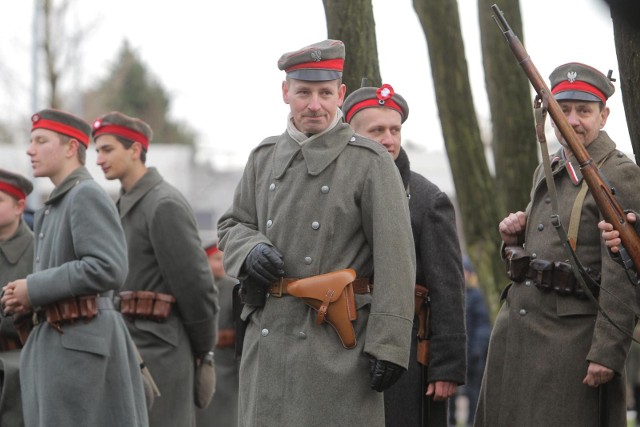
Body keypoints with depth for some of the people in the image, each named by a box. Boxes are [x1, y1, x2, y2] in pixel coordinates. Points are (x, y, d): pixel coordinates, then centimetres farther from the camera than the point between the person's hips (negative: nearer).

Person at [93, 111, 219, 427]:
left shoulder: (165, 205, -12)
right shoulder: (124, 205, 16)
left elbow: (195, 282, -13)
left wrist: (201, 350, -4)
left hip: (158, 351, -9)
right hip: (128, 347, 9)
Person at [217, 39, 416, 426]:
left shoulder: (370, 162, -3)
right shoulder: (264, 158, 14)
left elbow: (396, 261, -9)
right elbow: (232, 225, 23)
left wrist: (387, 346, -15)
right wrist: (250, 250, -3)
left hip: (337, 343, -5)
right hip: (268, 333, 5)